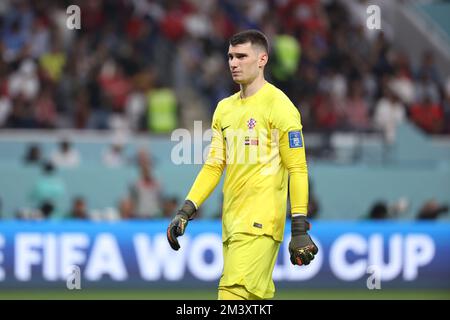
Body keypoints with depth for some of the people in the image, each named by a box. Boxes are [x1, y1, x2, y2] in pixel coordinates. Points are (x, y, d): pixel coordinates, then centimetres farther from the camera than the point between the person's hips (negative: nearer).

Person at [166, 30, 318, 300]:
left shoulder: (279, 105, -6)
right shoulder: (225, 108, 17)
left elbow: (297, 169, -8)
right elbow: (214, 165, 19)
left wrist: (300, 228, -13)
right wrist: (186, 211, 9)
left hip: (261, 223, -7)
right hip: (232, 222, 7)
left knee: (233, 293, -17)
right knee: (258, 297, 8)